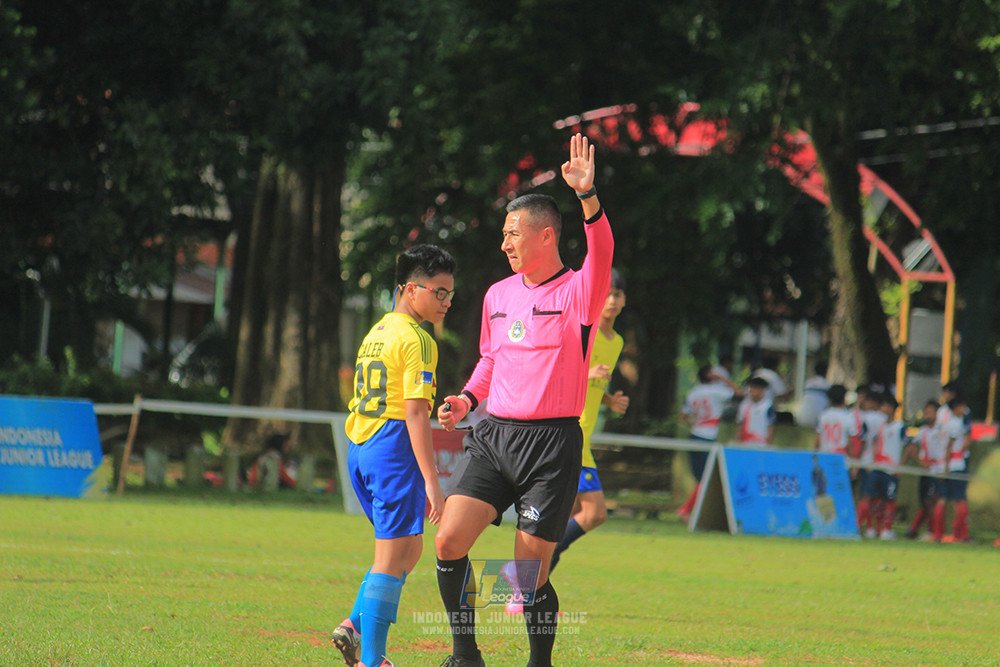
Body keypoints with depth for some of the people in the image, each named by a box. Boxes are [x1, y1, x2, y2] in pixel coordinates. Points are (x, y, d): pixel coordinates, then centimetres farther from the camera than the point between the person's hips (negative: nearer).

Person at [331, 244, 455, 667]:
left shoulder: (376, 333, 17)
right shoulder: (416, 340, -11)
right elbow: (416, 412, -18)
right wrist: (431, 481, -19)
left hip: (359, 450, 9)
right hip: (395, 452, -9)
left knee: (410, 548, 19)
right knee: (393, 557, -5)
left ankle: (355, 626, 7)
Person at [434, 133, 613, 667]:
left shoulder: (576, 293, -6)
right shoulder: (498, 295, 13)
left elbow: (601, 255, -27)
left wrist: (587, 196, -42)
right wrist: (468, 398, 9)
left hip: (551, 443, -5)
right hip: (493, 436, 5)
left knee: (528, 574, -5)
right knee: (449, 541, -10)